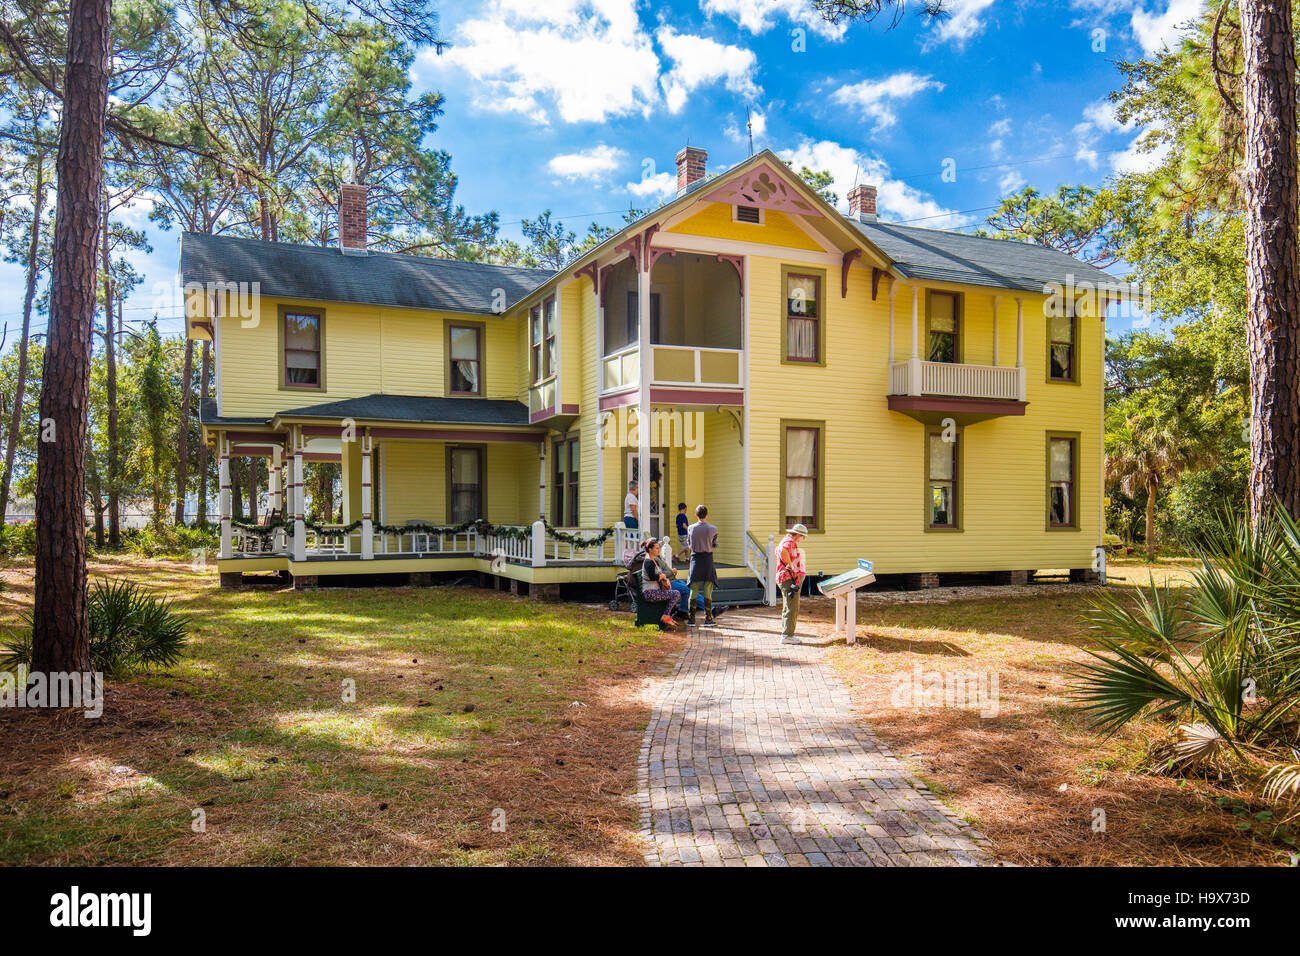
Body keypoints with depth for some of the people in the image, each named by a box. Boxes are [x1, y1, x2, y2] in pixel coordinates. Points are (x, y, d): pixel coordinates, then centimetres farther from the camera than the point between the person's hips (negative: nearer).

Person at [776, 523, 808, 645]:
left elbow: (778, 550, 39)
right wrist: (791, 565, -26)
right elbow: (783, 551, -37)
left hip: (786, 579, 11)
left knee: (788, 608, 15)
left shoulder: (787, 540, 19)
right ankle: (787, 636, -12)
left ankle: (786, 634, 20)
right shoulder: (789, 542, -14)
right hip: (790, 578, -11)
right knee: (792, 608, -11)